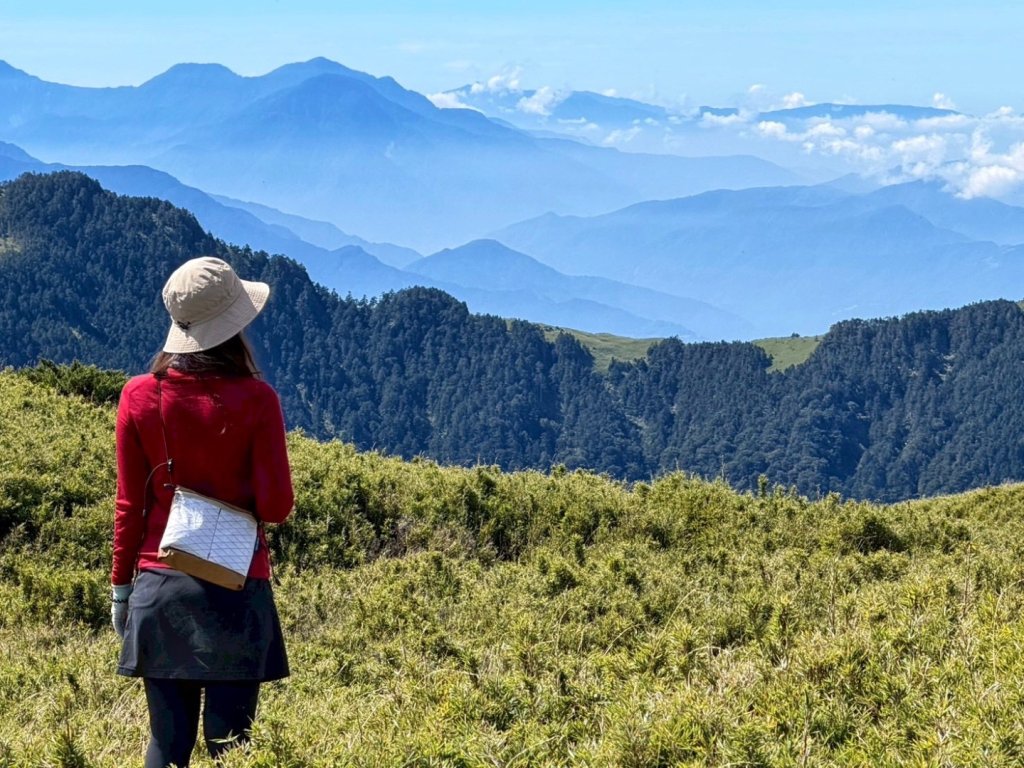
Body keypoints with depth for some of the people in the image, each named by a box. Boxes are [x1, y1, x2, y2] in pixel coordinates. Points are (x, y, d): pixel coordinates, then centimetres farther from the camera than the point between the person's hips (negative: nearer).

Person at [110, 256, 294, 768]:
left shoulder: (139, 396, -1)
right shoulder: (256, 400, -7)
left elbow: (129, 504, 4)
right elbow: (276, 506, -7)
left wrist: (121, 587, 12)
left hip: (161, 587, 2)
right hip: (238, 590, -2)